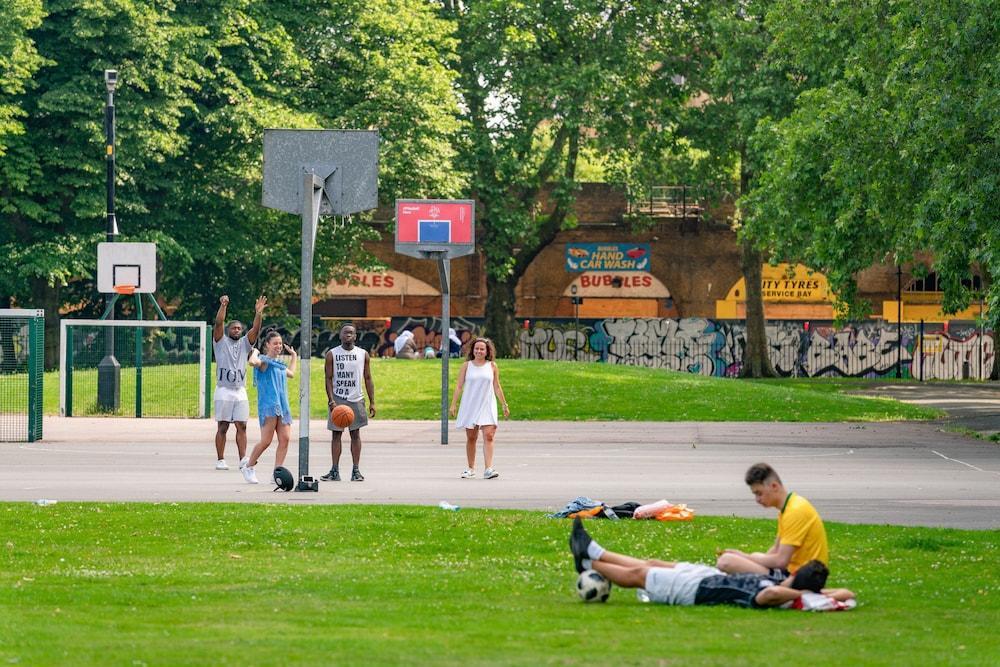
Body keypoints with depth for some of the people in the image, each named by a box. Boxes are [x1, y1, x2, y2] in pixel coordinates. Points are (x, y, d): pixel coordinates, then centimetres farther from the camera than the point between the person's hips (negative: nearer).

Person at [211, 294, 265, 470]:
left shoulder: (244, 343, 11)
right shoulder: (221, 341, 3)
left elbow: (255, 329, -3)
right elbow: (218, 323, -13)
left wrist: (258, 312, -18)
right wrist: (223, 306, -27)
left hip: (240, 391, 3)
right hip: (224, 391, -3)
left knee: (241, 427, 1)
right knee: (222, 427, 0)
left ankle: (243, 460, 1)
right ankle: (220, 460, 4)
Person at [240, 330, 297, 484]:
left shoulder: (279, 364, 21)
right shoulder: (264, 361, -4)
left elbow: (291, 373, 41)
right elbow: (253, 362, -28)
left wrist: (294, 356, 44)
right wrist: (255, 352, -8)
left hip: (282, 406, 8)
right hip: (268, 406, -8)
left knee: (285, 439, -4)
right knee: (266, 441, -8)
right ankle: (249, 465, 13)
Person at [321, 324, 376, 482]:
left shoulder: (363, 354, 6)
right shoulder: (332, 354, 1)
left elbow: (368, 379, 9)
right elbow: (328, 379, -1)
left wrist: (372, 402, 3)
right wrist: (331, 400, -13)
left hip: (356, 399, 1)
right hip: (338, 399, -1)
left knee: (355, 434, 1)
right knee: (336, 434, 0)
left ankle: (356, 470, 3)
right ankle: (335, 471, 2)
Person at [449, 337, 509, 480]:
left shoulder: (492, 366, 6)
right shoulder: (467, 365, 5)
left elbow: (497, 387, 12)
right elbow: (459, 386, 5)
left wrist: (504, 405, 12)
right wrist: (453, 405, -2)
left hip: (487, 406, -1)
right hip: (470, 406, 1)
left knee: (488, 436, -14)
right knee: (471, 438, 5)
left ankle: (489, 469, -20)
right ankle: (471, 469, 17)